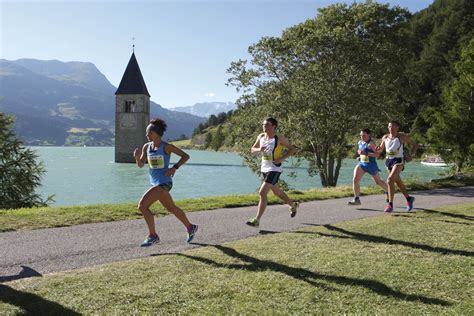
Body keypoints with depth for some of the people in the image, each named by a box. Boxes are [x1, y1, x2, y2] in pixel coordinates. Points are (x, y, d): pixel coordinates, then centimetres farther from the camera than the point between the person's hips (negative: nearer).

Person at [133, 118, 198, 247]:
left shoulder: (166, 147, -13)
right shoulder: (146, 147, 4)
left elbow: (185, 156, -7)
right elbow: (140, 165, 6)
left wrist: (174, 168, -18)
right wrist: (137, 156, -15)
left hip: (164, 183, -8)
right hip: (155, 183, 8)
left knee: (142, 205, -15)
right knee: (171, 208, 20)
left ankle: (153, 235, -1)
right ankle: (190, 227, 40)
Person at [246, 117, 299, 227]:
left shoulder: (279, 139, -13)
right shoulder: (261, 137, 3)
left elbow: (293, 149, -6)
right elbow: (252, 149, 11)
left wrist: (282, 158, -18)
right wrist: (259, 149, -11)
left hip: (274, 169, -7)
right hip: (264, 168, 8)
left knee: (262, 193, -17)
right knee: (277, 192, 24)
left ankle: (256, 220, -12)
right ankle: (293, 205, 50)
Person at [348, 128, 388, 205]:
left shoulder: (371, 143, -18)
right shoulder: (360, 142, 6)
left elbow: (377, 154, -27)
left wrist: (366, 153, -33)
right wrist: (360, 156, 10)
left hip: (371, 165, -6)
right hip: (362, 164, 6)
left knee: (378, 182, 15)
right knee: (355, 180, -14)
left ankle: (388, 192, 44)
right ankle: (356, 199, -9)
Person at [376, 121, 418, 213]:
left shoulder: (402, 137, -6)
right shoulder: (385, 137, 6)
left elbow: (415, 144, 5)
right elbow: (380, 149, 18)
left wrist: (410, 154, -10)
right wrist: (376, 148, -6)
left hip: (399, 161, -6)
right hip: (389, 161, 6)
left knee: (390, 180, -22)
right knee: (398, 182, 18)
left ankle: (390, 205, -17)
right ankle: (409, 199, 39)